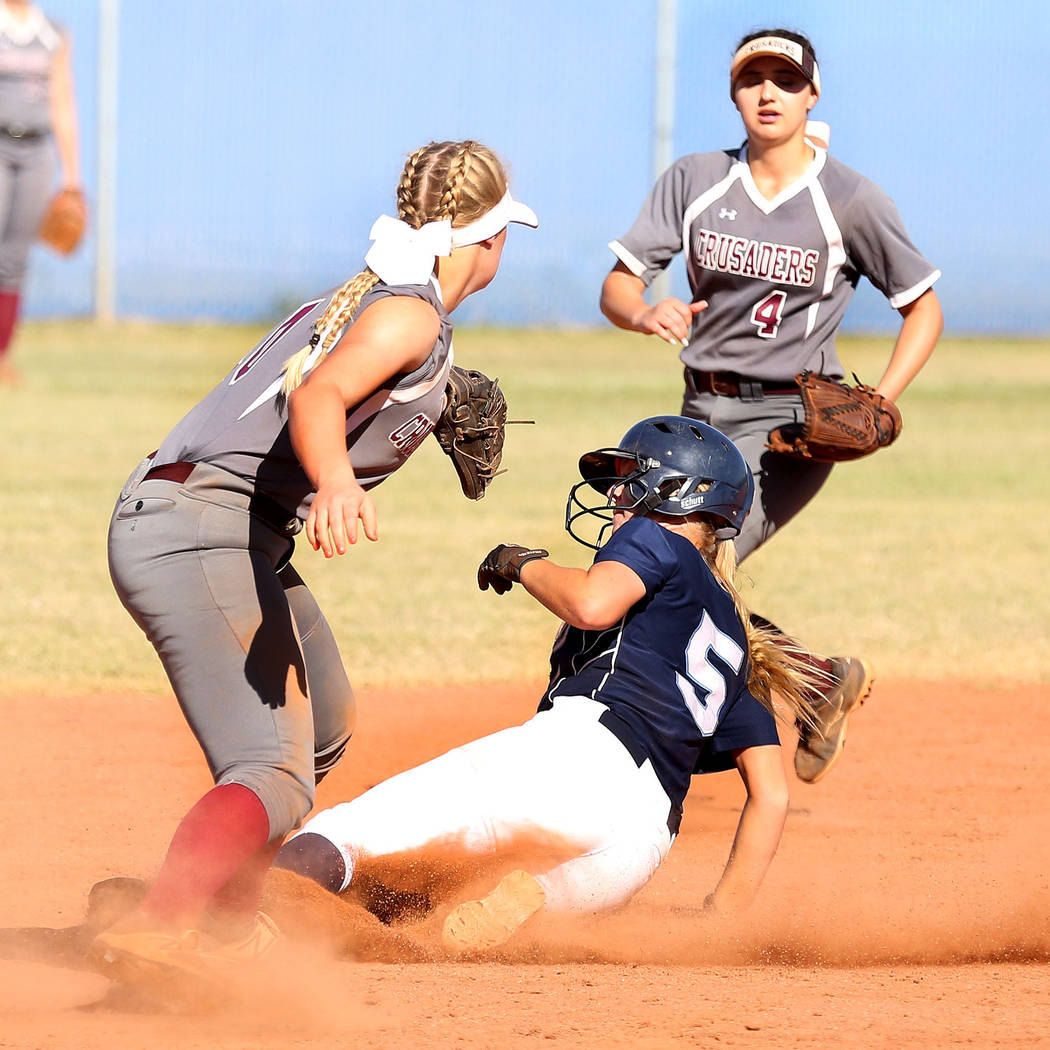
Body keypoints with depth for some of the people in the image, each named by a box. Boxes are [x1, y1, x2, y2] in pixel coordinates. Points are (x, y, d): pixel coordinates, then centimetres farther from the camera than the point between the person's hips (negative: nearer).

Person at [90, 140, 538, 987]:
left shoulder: (347, 301, 22)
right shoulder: (409, 315, -7)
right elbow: (318, 398, -23)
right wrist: (335, 481, -42)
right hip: (207, 529, -10)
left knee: (321, 728, 28)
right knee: (277, 775, -23)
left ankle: (226, 924, 32)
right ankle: (158, 931, -46)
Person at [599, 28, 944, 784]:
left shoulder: (851, 201, -7)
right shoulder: (696, 181, 2)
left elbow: (924, 307, 1)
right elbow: (618, 285, -4)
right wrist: (645, 314, -28)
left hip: (790, 423, -6)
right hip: (703, 416, 6)